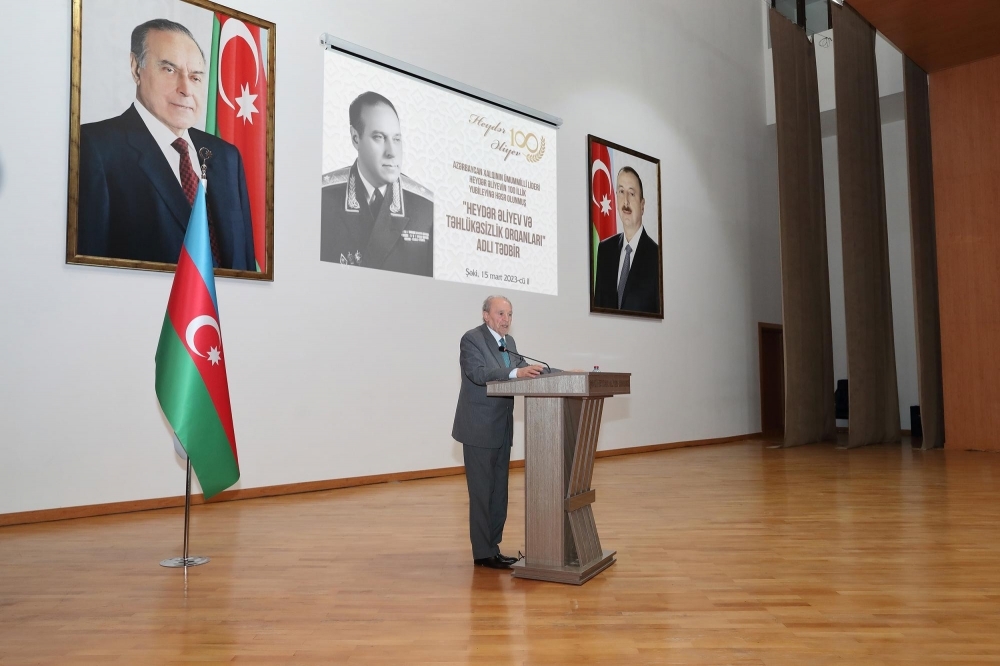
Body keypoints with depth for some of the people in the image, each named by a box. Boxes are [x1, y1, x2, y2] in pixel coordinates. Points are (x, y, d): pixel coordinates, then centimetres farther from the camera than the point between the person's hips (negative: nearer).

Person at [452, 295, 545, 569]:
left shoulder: (509, 341, 14)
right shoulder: (471, 339, -11)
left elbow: (524, 371, 11)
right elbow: (478, 373, -26)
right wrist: (516, 372, -37)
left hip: (502, 429, 8)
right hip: (479, 428, -8)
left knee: (499, 490, 11)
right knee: (482, 491, -3)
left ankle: (494, 547, 21)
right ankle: (483, 553, 6)